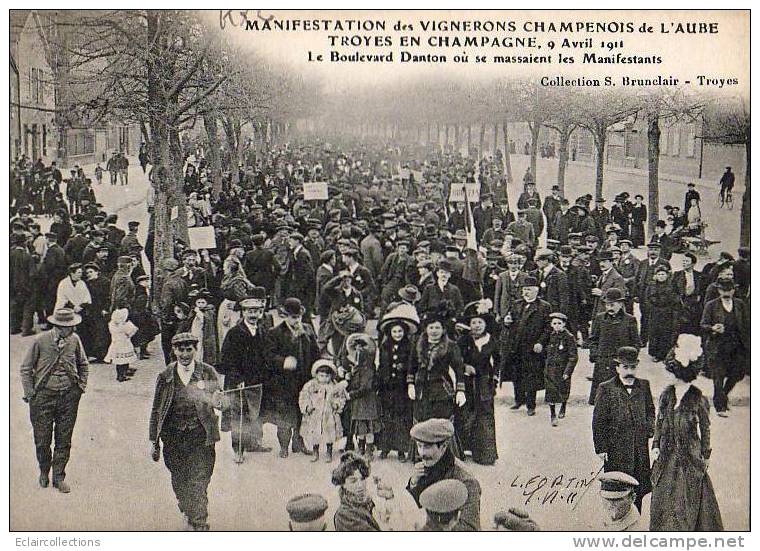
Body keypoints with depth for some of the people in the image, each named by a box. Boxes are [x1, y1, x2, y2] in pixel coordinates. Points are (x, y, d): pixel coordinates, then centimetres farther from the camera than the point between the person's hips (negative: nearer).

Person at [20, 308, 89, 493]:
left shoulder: (74, 340, 0)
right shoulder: (41, 341, -10)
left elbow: (83, 365, 17)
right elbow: (26, 368, 0)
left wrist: (81, 386, 9)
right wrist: (29, 393, -3)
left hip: (69, 396, 2)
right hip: (44, 395, -2)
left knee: (64, 440, 6)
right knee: (42, 440, 3)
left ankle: (58, 476, 19)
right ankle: (44, 471, 28)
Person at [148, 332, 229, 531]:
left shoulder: (208, 373, -1)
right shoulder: (165, 376, 2)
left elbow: (223, 401, -5)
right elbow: (156, 410, 7)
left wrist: (218, 401, -30)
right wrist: (153, 441, 8)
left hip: (200, 437, -2)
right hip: (173, 437, 2)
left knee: (198, 484, -7)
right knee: (179, 483, 12)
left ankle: (200, 527, -1)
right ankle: (188, 513, 37)